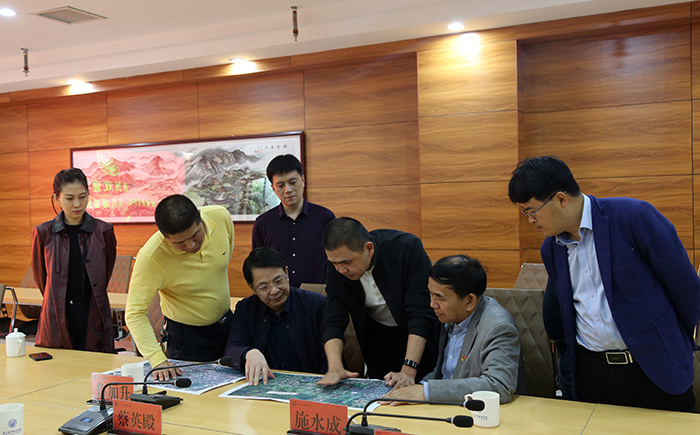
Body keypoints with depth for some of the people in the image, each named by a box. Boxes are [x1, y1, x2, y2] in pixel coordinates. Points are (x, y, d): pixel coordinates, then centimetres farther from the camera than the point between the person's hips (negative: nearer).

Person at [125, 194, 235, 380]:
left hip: (227, 322, 5)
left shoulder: (221, 216, -20)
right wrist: (158, 361, -38)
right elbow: (135, 314, -28)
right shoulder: (150, 258, -32)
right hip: (187, 336, -5)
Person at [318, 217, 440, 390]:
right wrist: (335, 367, -33)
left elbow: (420, 313, -32)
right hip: (379, 335, 3)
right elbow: (333, 321, -16)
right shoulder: (337, 264, -17)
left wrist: (408, 370, -38)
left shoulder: (407, 248, -30)